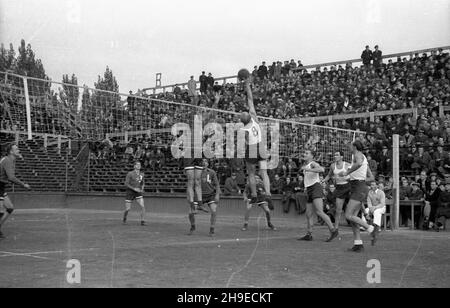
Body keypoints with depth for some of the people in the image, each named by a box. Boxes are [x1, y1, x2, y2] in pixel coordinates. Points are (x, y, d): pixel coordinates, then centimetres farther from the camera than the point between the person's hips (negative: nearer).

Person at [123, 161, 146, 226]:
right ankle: (124, 219, 29)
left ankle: (142, 221, -10)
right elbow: (126, 184, -10)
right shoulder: (130, 174, -9)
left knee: (143, 206, -15)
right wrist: (134, 188, -19)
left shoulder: (142, 174, 6)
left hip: (138, 193, 3)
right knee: (128, 209, -1)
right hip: (130, 193, -3)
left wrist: (142, 189, 1)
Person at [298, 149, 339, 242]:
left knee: (319, 212, -20)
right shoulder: (305, 165, 23)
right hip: (309, 191, 9)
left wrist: (308, 169, -26)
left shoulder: (313, 164, -3)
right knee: (309, 214, 7)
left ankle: (333, 230, -20)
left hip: (316, 188, -9)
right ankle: (309, 235, 13)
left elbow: (321, 169, -25)